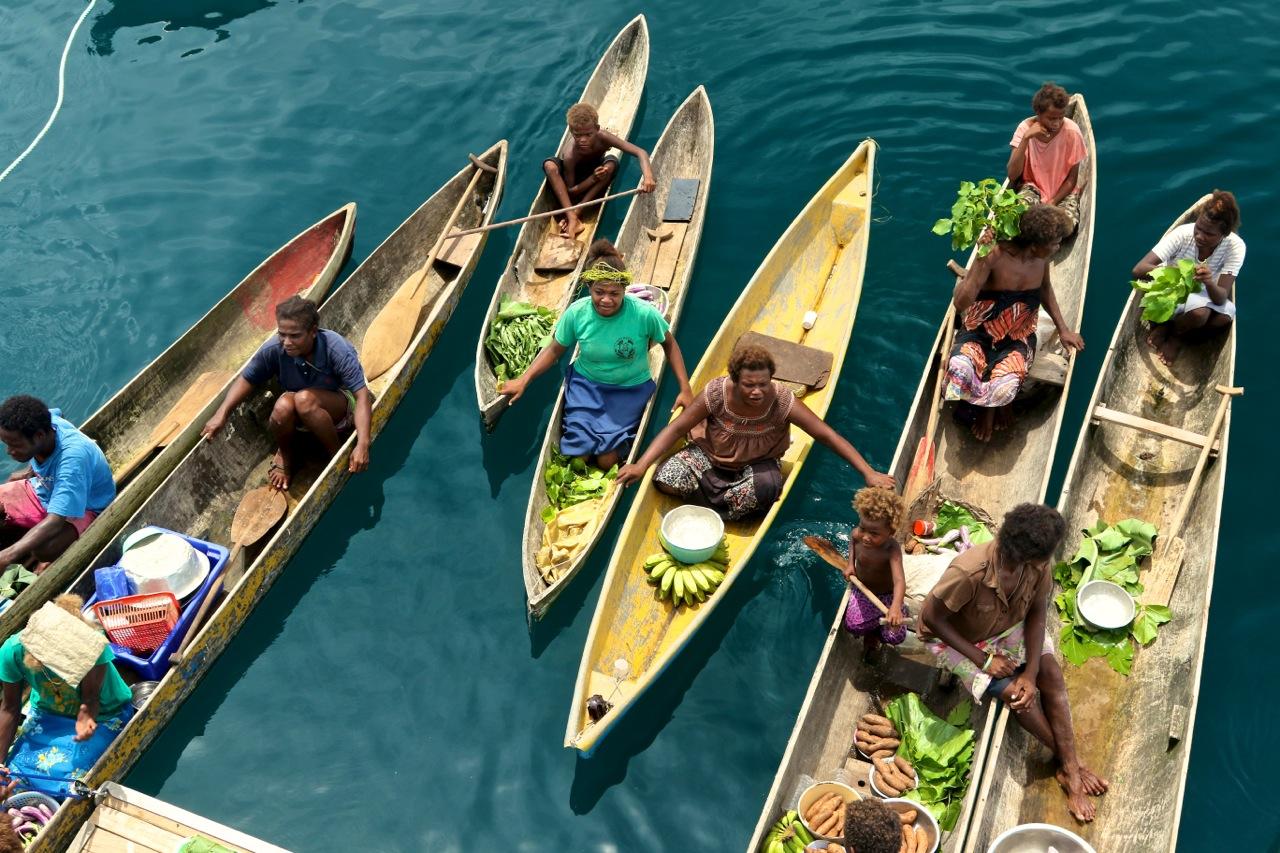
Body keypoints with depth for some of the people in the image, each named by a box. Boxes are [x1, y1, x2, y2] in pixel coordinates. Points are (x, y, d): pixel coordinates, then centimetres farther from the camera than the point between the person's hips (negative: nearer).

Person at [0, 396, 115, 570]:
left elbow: (55, 522, -43)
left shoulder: (72, 458, -39)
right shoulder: (42, 422, -20)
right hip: (44, 489, 8)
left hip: (83, 508, -8)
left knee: (45, 549, -35)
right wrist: (29, 471, 7)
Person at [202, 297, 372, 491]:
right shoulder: (274, 350, -19)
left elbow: (362, 395, -31)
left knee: (304, 399, -35)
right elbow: (246, 379, -3)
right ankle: (284, 453, 1)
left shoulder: (337, 349, -28)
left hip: (340, 410, -3)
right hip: (301, 418, 3)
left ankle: (338, 454, -11)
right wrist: (221, 414, -17)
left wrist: (363, 444, -43)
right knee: (283, 407, -32)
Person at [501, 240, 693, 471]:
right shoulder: (576, 313, -16)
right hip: (586, 385, 1)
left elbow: (670, 345, -3)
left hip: (630, 390, -1)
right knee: (579, 455, -13)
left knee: (607, 460, -12)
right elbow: (555, 349, 1)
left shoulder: (645, 314, -21)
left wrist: (685, 389, -8)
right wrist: (523, 380, -8)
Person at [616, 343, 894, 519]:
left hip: (756, 463, -1)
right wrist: (641, 465, -25)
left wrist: (869, 473, -28)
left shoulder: (782, 402, -27)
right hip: (710, 454, 1)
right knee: (665, 481, -22)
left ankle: (714, 500, -5)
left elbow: (827, 435, -23)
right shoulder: (717, 393, -26)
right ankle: (730, 500, -5)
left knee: (765, 488, -36)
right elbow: (676, 429, -18)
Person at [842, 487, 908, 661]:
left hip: (886, 595, -3)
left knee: (895, 637, -13)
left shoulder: (892, 549, -37)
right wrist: (851, 564, -3)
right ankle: (872, 633, 16)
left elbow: (899, 581, -52)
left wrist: (896, 607, -70)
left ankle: (873, 632, 21)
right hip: (861, 590, 3)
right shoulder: (857, 535, -23)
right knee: (853, 626, -20)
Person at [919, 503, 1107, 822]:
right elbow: (931, 618, -26)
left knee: (1052, 676, -15)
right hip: (957, 639, -5)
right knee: (1014, 692, -18)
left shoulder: (1040, 566, -24)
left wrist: (1031, 673, -20)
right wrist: (982, 659, -24)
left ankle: (1069, 766, -6)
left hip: (1008, 628, 5)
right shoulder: (968, 573, -40)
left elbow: (1037, 613, -10)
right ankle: (1069, 764, 2)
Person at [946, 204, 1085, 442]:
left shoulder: (1041, 257, -7)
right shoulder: (995, 254, -24)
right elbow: (960, 303, -29)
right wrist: (982, 262, -37)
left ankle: (991, 406, 10)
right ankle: (989, 404, 0)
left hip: (1019, 338, 3)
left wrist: (1062, 328, 15)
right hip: (980, 331, -3)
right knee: (960, 370, -37)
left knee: (1005, 385, -31)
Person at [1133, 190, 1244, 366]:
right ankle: (1165, 326, -2)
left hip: (1203, 297, 3)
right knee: (1199, 311, -34)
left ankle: (1177, 335, -2)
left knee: (1227, 314, -29)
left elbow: (1221, 298, -28)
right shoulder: (1182, 233, -26)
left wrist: (1209, 282, -51)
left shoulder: (1235, 246, -22)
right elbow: (1138, 270, -32)